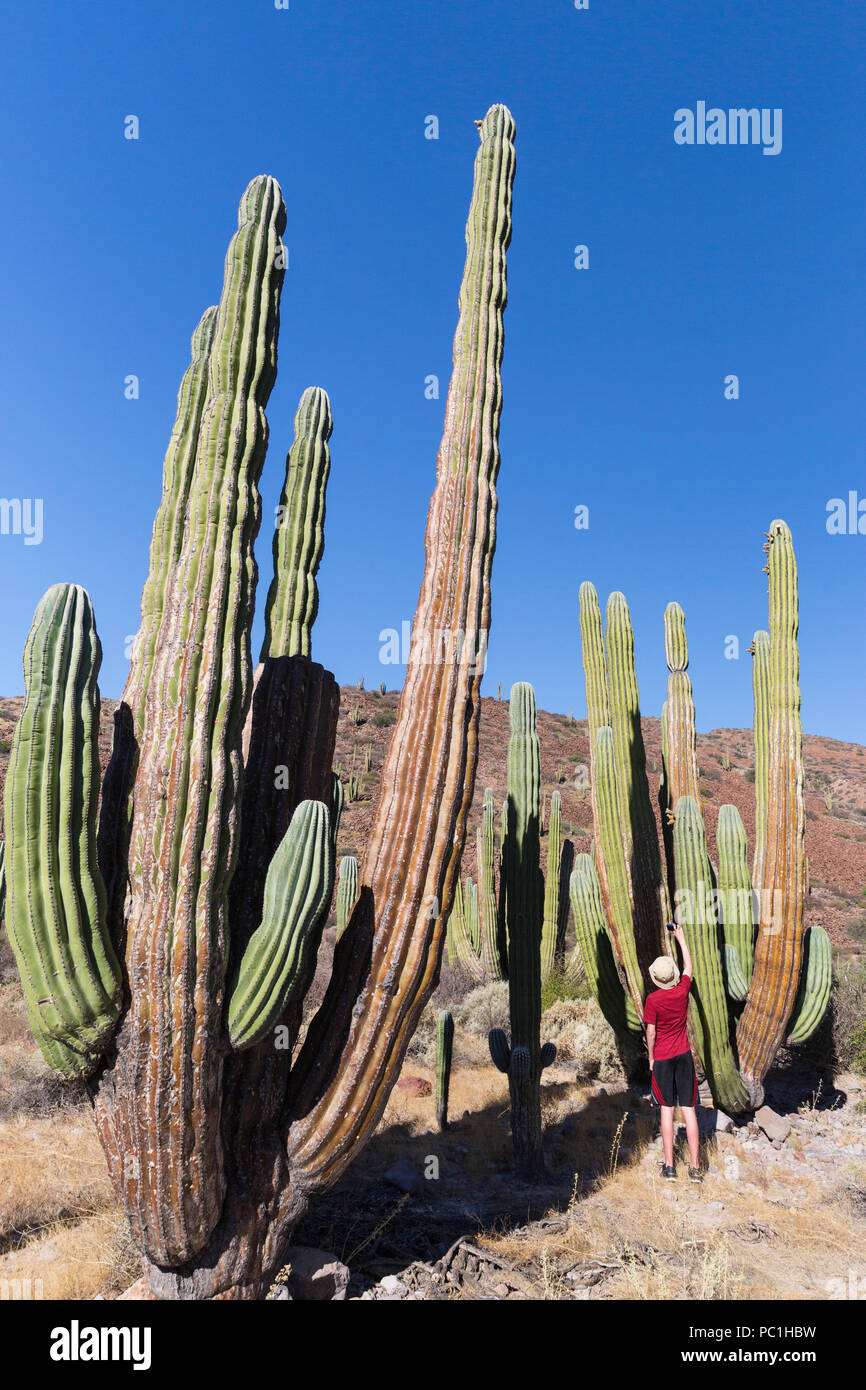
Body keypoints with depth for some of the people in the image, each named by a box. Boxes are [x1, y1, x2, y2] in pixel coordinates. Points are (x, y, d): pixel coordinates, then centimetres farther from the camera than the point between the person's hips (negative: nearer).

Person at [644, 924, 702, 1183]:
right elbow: (689, 965, 10)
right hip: (684, 1055, 2)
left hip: (662, 1057, -2)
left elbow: (651, 1032, -12)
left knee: (667, 1109, 6)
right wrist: (680, 938, 20)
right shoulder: (683, 990, -7)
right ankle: (695, 1167, 8)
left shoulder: (652, 999, -16)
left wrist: (651, 1058, 2)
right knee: (688, 1109, 6)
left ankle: (669, 1166, 9)